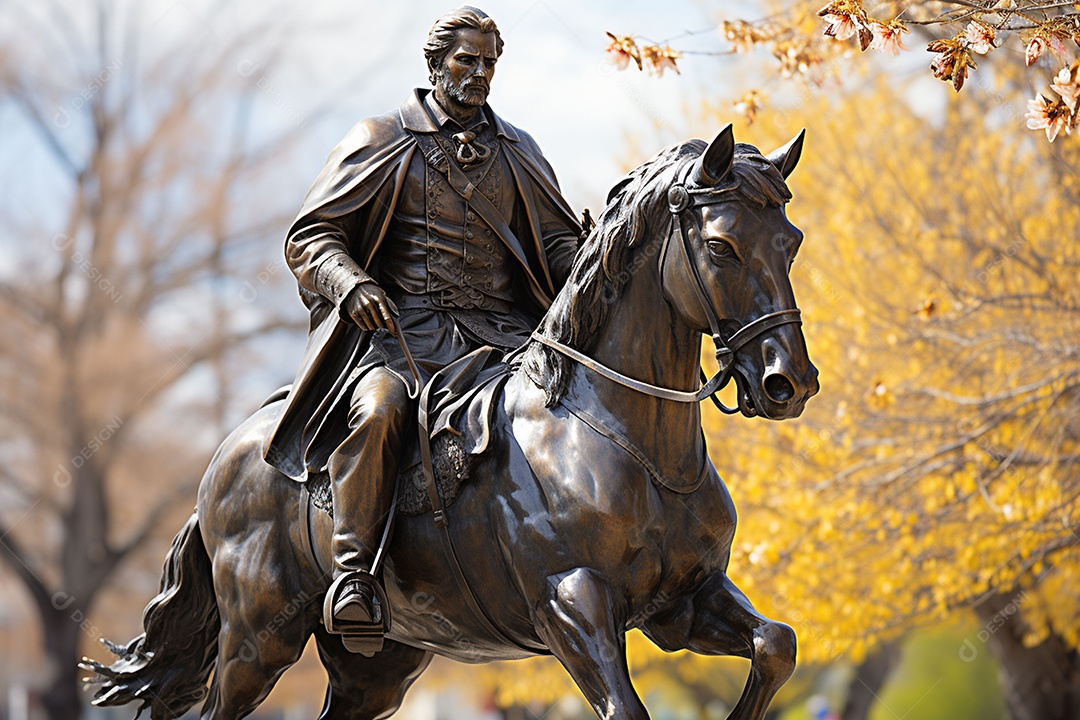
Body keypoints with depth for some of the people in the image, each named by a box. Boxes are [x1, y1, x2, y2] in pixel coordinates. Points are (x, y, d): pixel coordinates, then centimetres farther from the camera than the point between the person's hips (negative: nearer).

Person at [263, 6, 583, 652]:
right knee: (379, 410, -36)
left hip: (499, 332, 3)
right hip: (401, 329, -3)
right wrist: (351, 284, -17)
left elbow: (558, 242, 22)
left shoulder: (519, 153, 20)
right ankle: (354, 572, -29)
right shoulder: (380, 141, 8)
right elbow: (311, 236, 5)